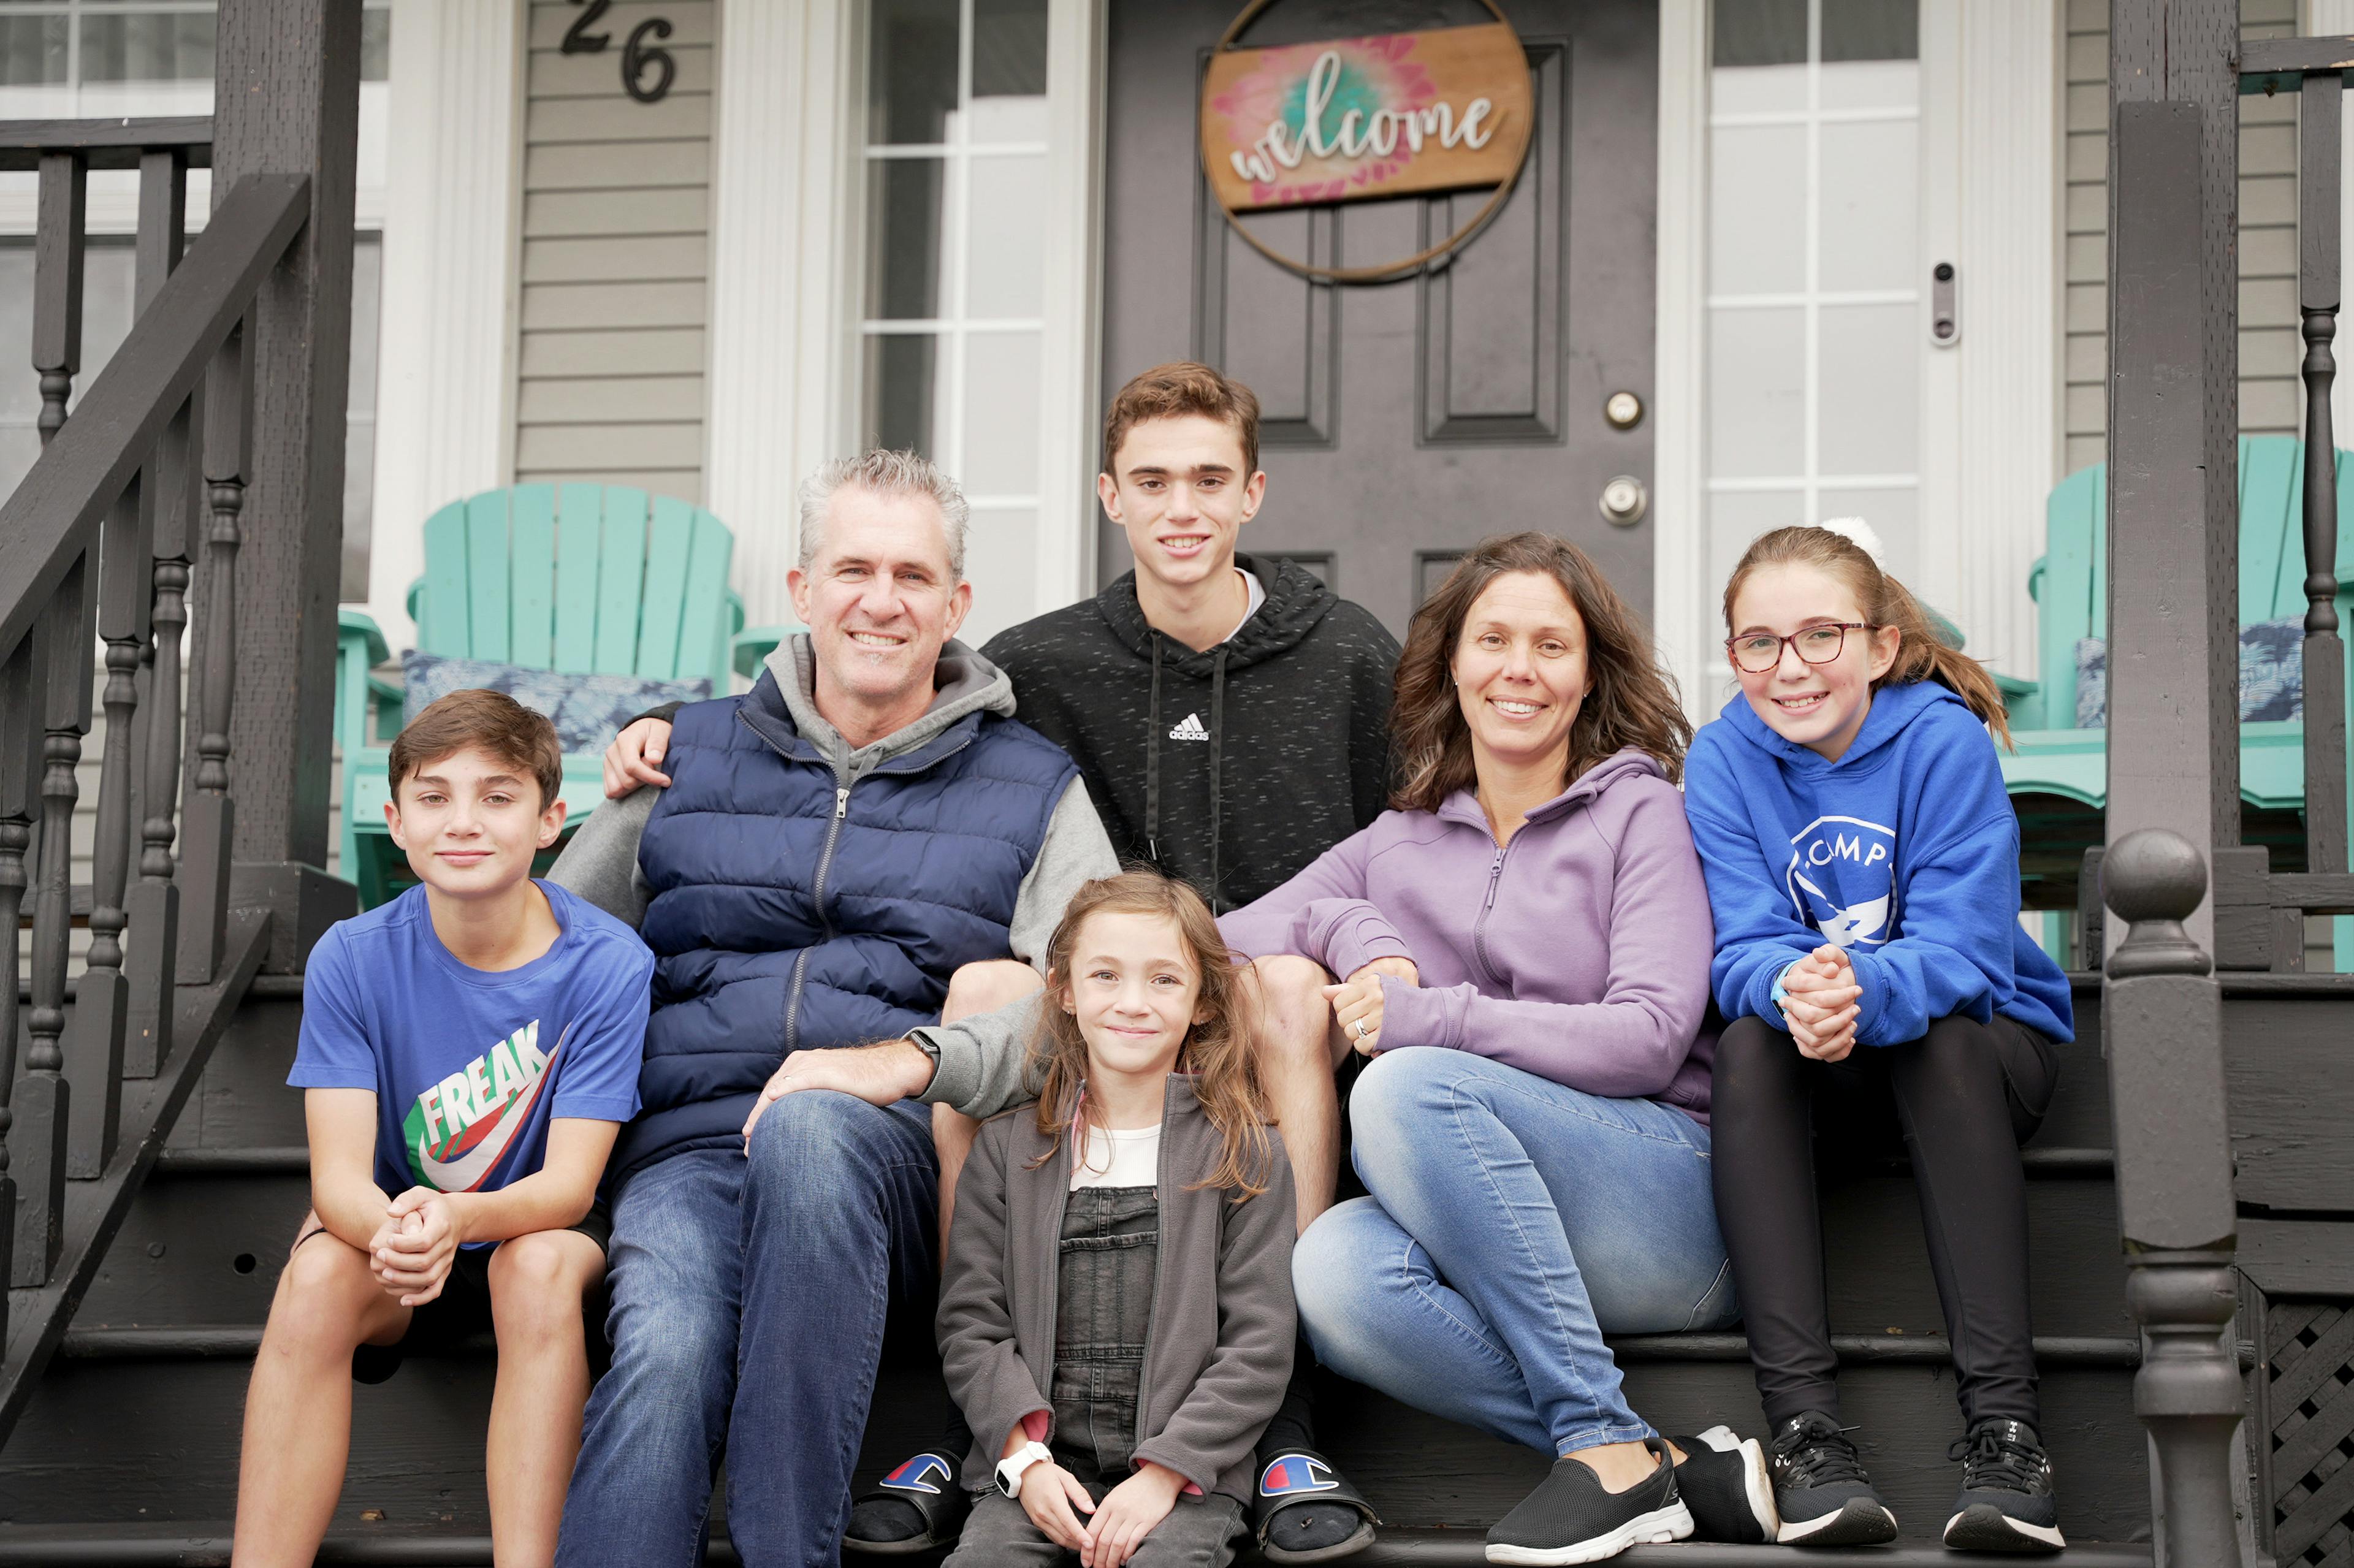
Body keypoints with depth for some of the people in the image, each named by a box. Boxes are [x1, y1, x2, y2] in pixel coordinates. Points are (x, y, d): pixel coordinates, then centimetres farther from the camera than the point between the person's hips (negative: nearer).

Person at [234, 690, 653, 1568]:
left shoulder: (608, 965, -16)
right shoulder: (351, 960, -11)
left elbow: (569, 1182, -20)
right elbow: (339, 1174, -17)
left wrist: (457, 1217, -43)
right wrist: (388, 1231, -43)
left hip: (540, 1227, -1)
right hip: (390, 1224, 1)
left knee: (539, 1265, -34)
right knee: (317, 1275, -30)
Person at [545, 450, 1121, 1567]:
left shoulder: (1033, 790, 18)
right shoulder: (687, 761, 22)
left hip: (895, 1141, -1)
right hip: (690, 1141, 1)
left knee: (808, 1127, -39)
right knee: (665, 1350, -33)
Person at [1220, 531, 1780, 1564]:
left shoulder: (1640, 813, 7)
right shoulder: (1402, 842, 20)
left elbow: (1649, 1038, -6)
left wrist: (1426, 1021, -13)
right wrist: (1352, 931, -4)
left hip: (1670, 1199, -3)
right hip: (1482, 1239, 4)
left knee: (1410, 1085, -30)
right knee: (1333, 1271, -31)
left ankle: (1607, 1447, -28)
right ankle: (1680, 1475, -28)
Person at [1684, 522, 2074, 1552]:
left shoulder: (1943, 742, -14)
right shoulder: (1724, 760, -6)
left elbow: (1962, 946, -22)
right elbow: (1742, 947, -15)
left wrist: (1865, 991, -45)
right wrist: (1789, 989, -41)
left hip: (1979, 1050, -2)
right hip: (1827, 1080, 2)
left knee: (1939, 1032, -35)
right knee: (1749, 1041, -30)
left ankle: (2002, 1420, -40)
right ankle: (1805, 1427, -38)